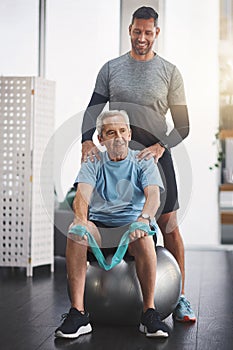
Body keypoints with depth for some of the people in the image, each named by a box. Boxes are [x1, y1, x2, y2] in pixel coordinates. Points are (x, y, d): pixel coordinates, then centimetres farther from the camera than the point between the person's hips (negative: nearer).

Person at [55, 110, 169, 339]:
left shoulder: (143, 162, 10)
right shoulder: (92, 164, 12)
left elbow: (153, 195, -8)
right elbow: (82, 193, -6)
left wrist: (144, 218, -31)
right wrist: (80, 219, -29)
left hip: (132, 226, -1)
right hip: (98, 228, 1)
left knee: (143, 237, -37)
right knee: (75, 232, -32)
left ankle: (149, 313, -27)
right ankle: (77, 313, -33)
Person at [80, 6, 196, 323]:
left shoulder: (169, 72, 1)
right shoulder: (111, 68, 6)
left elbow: (183, 125, -1)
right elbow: (93, 110, 6)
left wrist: (160, 146, -19)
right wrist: (87, 141, -13)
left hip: (155, 154, -1)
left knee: (169, 225, -2)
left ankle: (179, 298, 6)